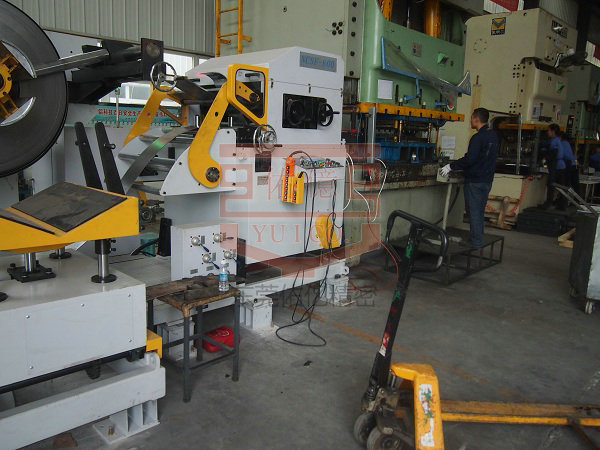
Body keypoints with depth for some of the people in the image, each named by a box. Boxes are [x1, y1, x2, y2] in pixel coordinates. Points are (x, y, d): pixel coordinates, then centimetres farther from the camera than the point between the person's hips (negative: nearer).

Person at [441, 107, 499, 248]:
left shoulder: (478, 137, -19)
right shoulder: (494, 136, 10)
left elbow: (470, 159, -24)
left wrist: (451, 166, -15)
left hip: (475, 181, -9)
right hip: (487, 179, 9)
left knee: (473, 211, 0)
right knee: (480, 211, 17)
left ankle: (476, 241, 5)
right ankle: (478, 238, 25)